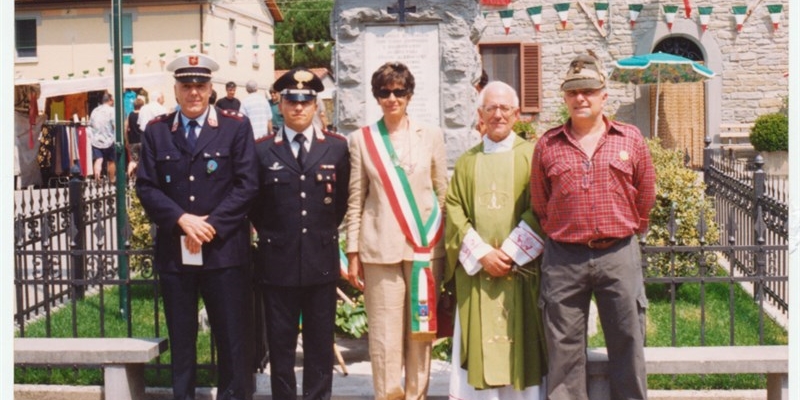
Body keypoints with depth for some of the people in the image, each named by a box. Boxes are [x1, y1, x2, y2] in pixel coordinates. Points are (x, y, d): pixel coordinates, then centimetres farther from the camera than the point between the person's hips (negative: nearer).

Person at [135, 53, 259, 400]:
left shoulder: (236, 126, 2)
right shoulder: (156, 131, 9)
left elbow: (247, 185, -5)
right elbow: (145, 186, 3)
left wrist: (211, 225, -12)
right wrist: (182, 220, -12)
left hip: (225, 249, -2)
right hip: (173, 251, 2)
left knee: (233, 339, 3)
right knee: (180, 339, 11)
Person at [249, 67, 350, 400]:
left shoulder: (337, 147, 4)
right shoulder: (262, 150, 2)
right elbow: (254, 204, 11)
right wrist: (270, 235, 8)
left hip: (322, 259, 1)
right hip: (278, 261, -1)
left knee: (320, 342, 8)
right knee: (280, 343, 6)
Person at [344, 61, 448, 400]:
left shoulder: (431, 136, 8)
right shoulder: (362, 139, 6)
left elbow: (443, 193, 10)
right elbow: (355, 200, 6)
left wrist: (446, 245, 6)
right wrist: (353, 253, 3)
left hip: (425, 246, 1)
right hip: (380, 248, -1)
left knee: (421, 330, 4)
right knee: (385, 334, -2)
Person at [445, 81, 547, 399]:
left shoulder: (530, 156, 5)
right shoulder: (466, 162, 13)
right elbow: (454, 211, 5)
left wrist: (510, 252, -12)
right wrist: (482, 253, -8)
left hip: (520, 269, -2)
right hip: (475, 269, 2)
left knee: (520, 343, -2)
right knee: (478, 345, 0)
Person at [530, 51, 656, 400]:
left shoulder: (630, 139, 5)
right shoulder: (547, 145, 5)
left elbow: (645, 195, 13)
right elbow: (539, 205, 12)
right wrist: (558, 233, 11)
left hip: (618, 255, 0)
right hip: (564, 257, 0)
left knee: (627, 342, 6)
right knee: (564, 348, 5)